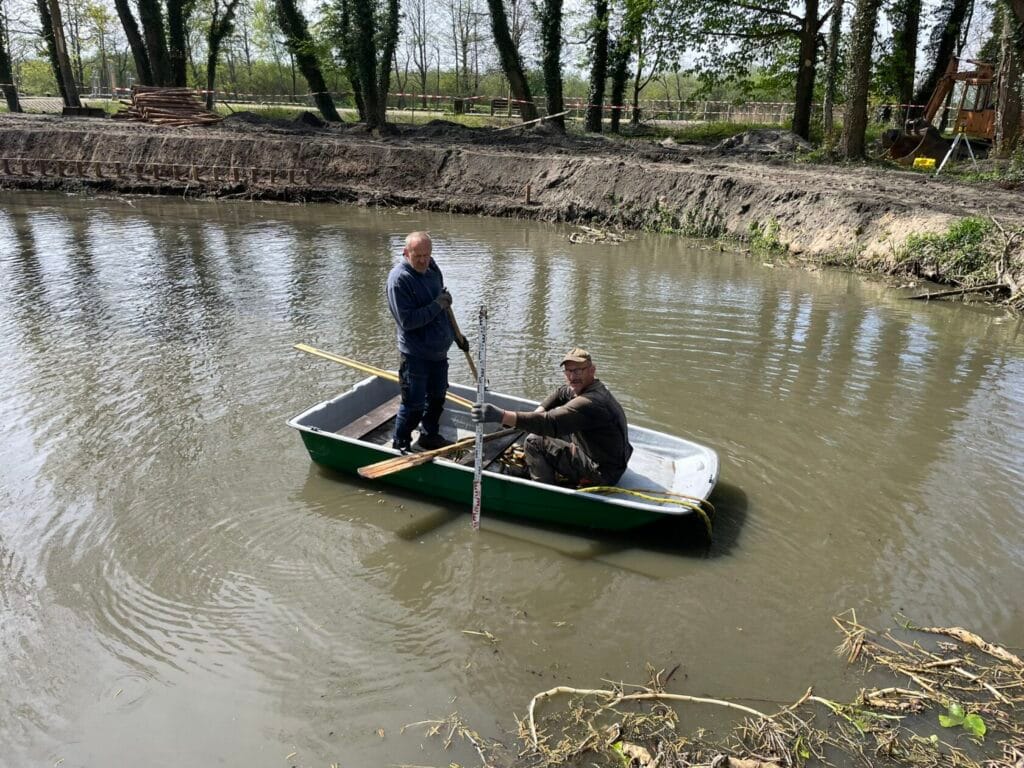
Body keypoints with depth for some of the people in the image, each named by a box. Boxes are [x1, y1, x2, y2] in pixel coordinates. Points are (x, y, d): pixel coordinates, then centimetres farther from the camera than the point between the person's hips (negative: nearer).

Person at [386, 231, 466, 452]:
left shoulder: (433, 269, 5)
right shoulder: (399, 279, -20)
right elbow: (407, 321, -25)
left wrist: (456, 335, 20)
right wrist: (437, 305, -23)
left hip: (438, 350, 8)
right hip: (416, 355, -8)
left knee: (437, 397, 20)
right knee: (414, 404, 0)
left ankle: (430, 436, 38)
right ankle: (400, 445, 19)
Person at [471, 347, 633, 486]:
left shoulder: (589, 403, -29)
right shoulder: (586, 386, 3)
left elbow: (549, 423, -39)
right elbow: (559, 393, 22)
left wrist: (502, 415, -45)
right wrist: (539, 412, 3)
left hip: (602, 473, -10)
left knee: (534, 441, -13)